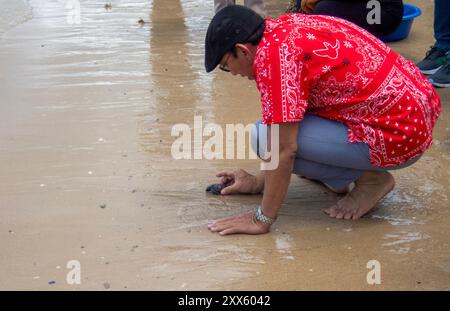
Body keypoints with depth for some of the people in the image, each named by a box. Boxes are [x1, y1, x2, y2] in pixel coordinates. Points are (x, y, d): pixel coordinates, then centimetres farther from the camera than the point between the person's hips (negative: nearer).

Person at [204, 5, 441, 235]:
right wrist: (259, 181, 23)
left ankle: (370, 179, -1)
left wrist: (262, 220, -10)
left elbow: (284, 149, -19)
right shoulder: (287, 27, 9)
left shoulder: (273, 55, -19)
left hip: (400, 137, -10)